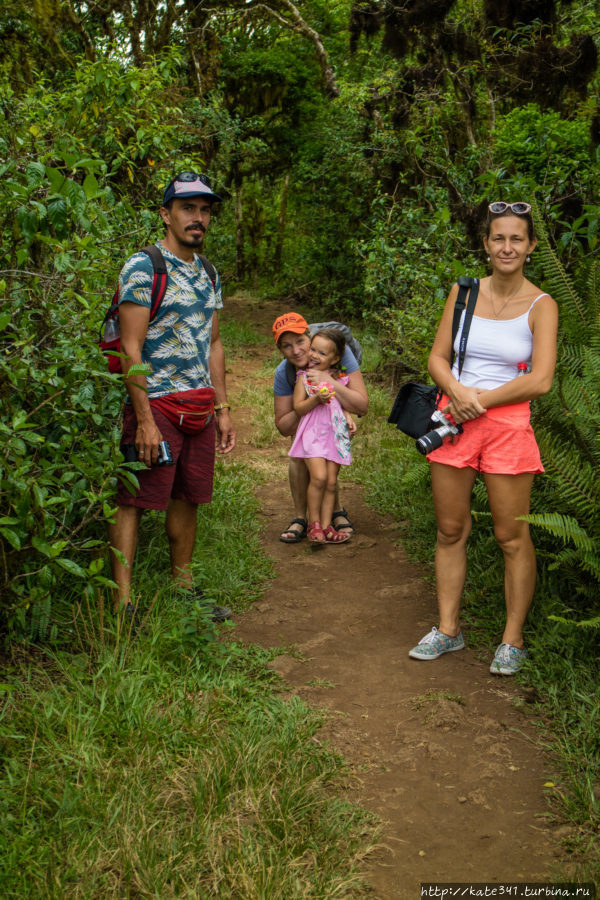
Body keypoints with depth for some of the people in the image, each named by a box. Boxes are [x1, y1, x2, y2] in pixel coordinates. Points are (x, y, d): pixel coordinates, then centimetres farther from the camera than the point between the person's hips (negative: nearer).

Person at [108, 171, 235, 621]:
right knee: (134, 502, -4)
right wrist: (144, 420, -19)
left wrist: (222, 409, 14)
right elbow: (131, 349, -14)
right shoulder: (143, 268, -9)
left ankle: (184, 586, 25)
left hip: (200, 408, 7)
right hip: (156, 404, -7)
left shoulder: (208, 274, 15)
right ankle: (123, 603, -2)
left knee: (187, 498, 13)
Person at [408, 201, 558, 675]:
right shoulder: (463, 292, 7)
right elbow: (438, 357, 8)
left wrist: (481, 400, -11)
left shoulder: (540, 305, -4)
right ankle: (448, 629, 23)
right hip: (454, 418, 4)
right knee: (450, 530, 9)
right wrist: (458, 391, -12)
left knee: (512, 537, 2)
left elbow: (541, 380, -12)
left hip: (507, 423, -3)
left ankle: (513, 640, 16)